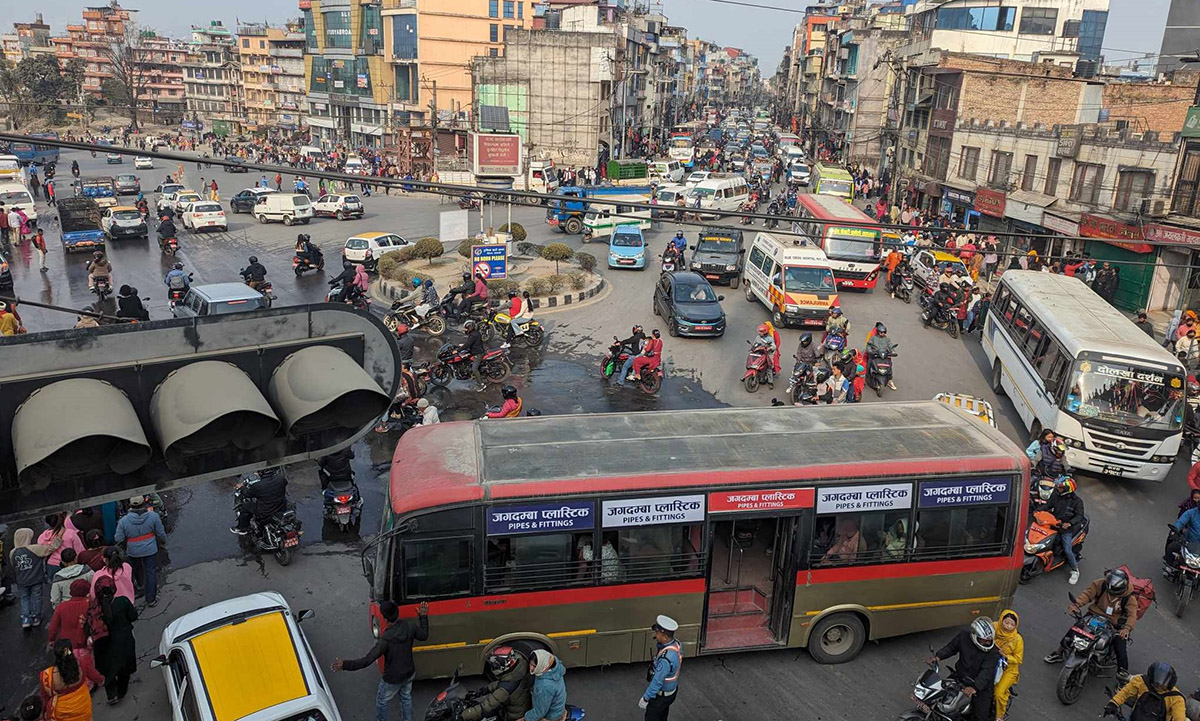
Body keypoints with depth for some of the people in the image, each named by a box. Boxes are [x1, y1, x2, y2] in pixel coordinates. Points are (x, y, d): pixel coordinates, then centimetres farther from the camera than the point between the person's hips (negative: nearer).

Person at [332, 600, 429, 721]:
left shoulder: (386, 639, -35)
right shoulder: (408, 627, -19)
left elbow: (367, 660, -35)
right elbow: (423, 635, -1)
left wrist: (345, 665, -33)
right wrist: (423, 616, 7)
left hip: (393, 679, -5)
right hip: (409, 673, 5)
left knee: (382, 701, 23)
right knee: (406, 697, 30)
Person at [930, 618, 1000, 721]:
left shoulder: (993, 650, -20)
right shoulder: (964, 635, -11)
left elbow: (987, 671, -29)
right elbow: (951, 647, 6)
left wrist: (975, 687, -44)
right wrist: (939, 656, -12)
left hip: (981, 685, -4)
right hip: (960, 676, 4)